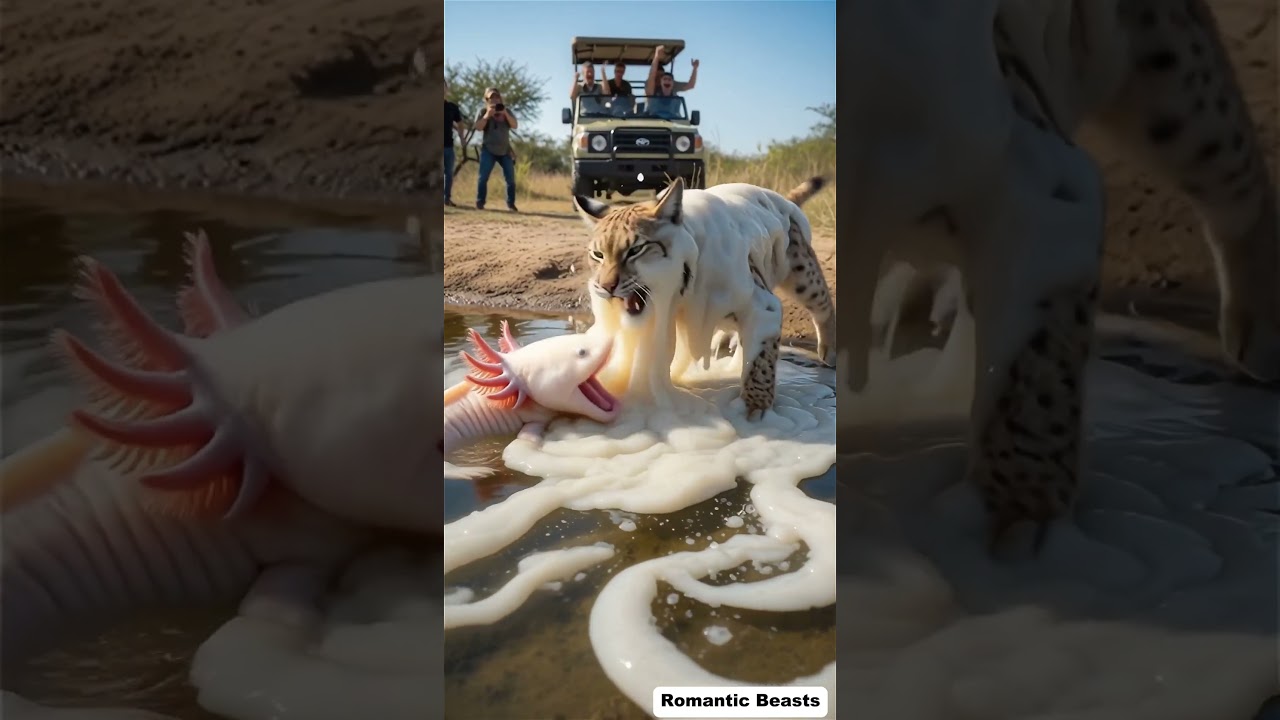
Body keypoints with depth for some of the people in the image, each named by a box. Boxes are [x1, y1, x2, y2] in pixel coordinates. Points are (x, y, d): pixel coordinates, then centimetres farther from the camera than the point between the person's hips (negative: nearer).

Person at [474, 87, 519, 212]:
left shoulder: (506, 111, 9)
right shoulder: (483, 111, 3)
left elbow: (515, 125, -4)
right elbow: (478, 127, -9)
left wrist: (505, 114, -16)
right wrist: (488, 115, -18)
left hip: (505, 150, 2)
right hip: (488, 150, -2)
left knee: (510, 178, -1)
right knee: (483, 177, -9)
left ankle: (511, 204, 7)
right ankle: (479, 203, -3)